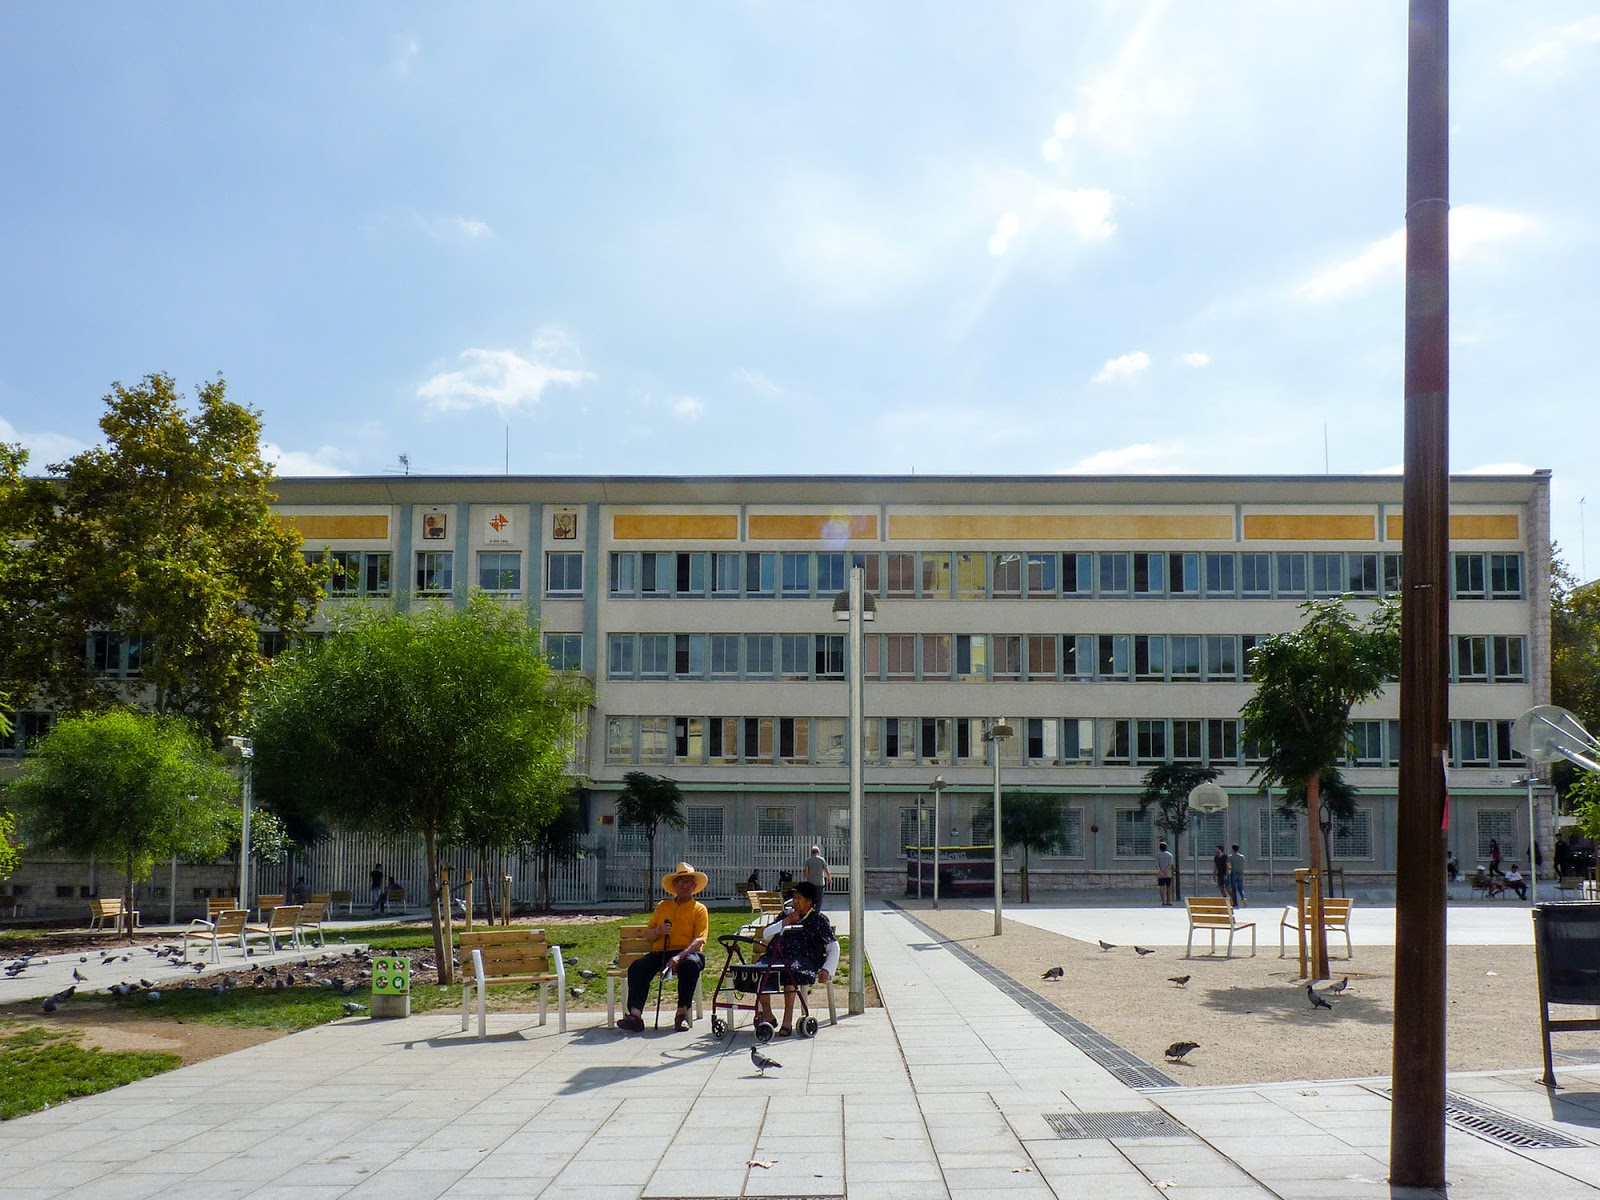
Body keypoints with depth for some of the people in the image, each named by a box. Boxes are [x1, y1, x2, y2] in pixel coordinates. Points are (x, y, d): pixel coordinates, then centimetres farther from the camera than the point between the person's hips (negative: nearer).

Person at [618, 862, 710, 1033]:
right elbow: (647, 933, 20)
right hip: (661, 953, 3)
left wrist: (679, 957, -22)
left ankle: (682, 1013, -28)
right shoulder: (662, 906, 22)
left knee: (691, 963, -38)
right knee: (637, 966, -26)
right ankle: (635, 1014, -37)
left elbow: (699, 940, -5)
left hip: (688, 953, -3)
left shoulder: (699, 909, 9)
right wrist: (658, 931, -5)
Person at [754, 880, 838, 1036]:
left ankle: (788, 1021, -34)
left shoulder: (818, 919, 14)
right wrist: (785, 922, 5)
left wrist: (826, 970, -6)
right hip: (777, 955, 4)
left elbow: (833, 946, 9)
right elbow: (765, 935, 18)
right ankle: (767, 1016, -19)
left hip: (803, 958, -4)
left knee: (790, 971, -39)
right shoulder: (787, 913, 26)